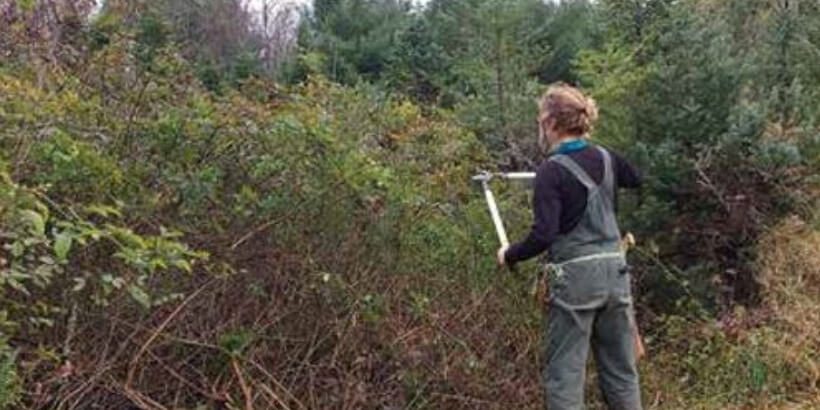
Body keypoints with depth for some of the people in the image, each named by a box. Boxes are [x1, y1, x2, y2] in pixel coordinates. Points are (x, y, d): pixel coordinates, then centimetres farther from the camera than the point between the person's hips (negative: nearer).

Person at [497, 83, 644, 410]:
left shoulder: (552, 170, -13)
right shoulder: (605, 158, 6)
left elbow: (543, 236, -20)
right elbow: (635, 178, 30)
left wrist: (509, 255, -4)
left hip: (575, 278, -6)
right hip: (614, 272, 6)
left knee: (564, 374, 2)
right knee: (621, 370, 15)